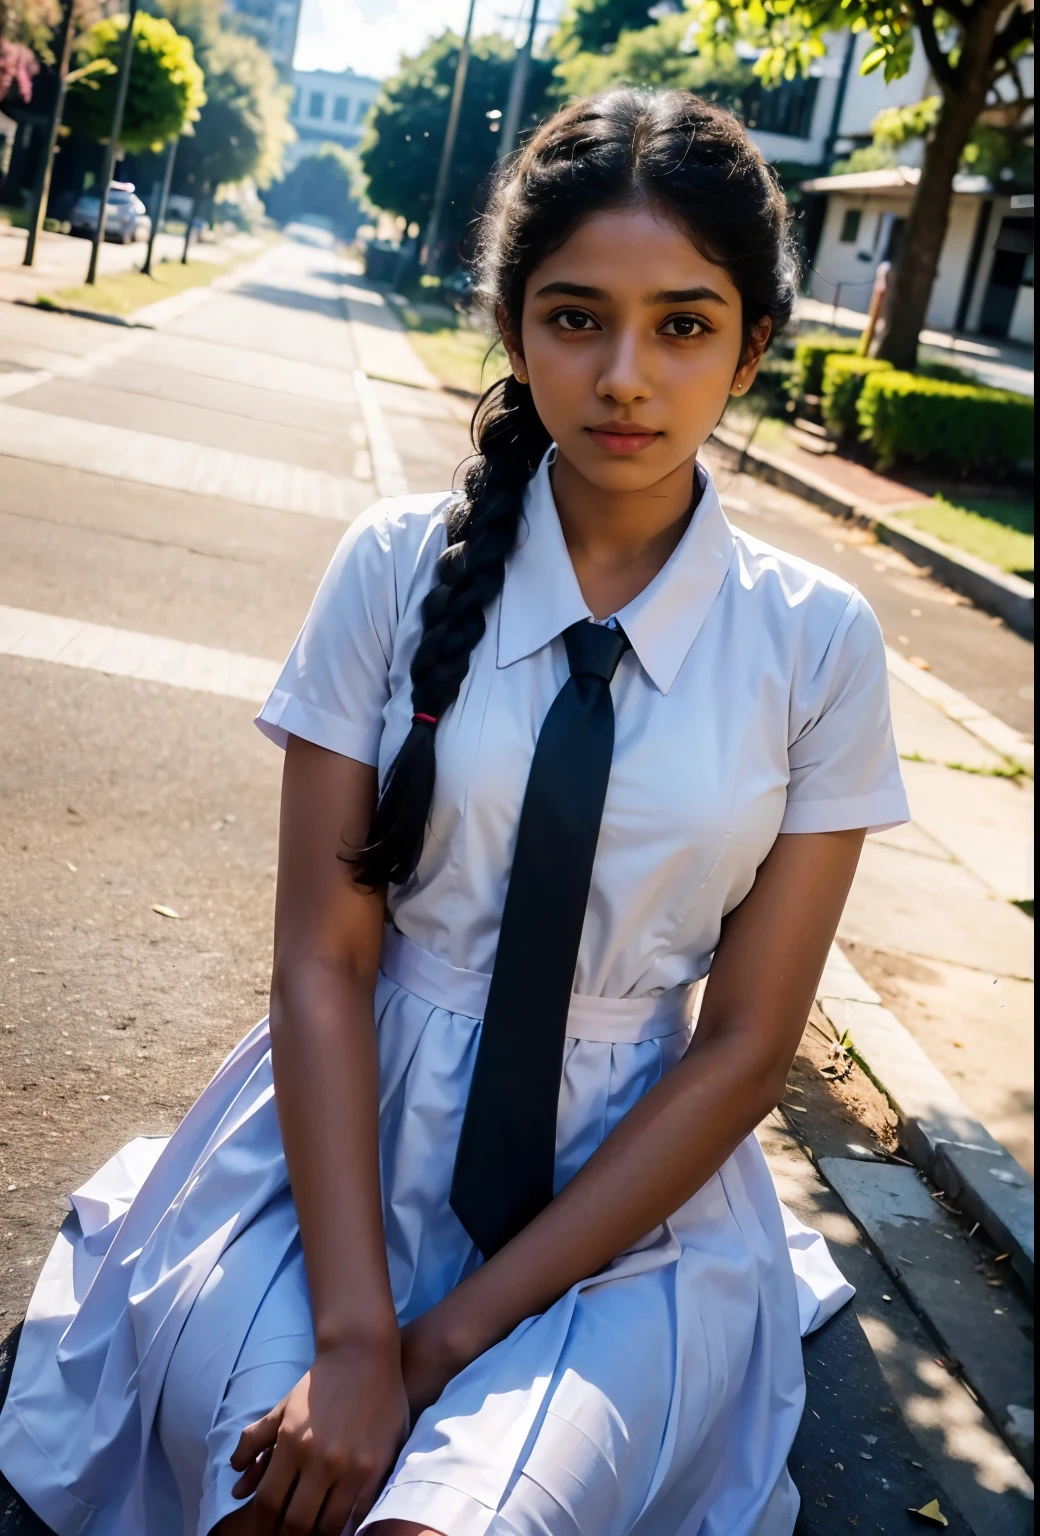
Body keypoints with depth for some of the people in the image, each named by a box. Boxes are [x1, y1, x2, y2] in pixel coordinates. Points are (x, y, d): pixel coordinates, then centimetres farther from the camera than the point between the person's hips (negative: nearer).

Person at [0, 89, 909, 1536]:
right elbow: (322, 957, -8)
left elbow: (745, 1043, -6)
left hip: (634, 1179, 0)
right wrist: (354, 1333, -18)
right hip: (347, 1130, 1)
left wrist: (452, 1335, -12)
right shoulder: (400, 568, -6)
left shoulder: (817, 643, -6)